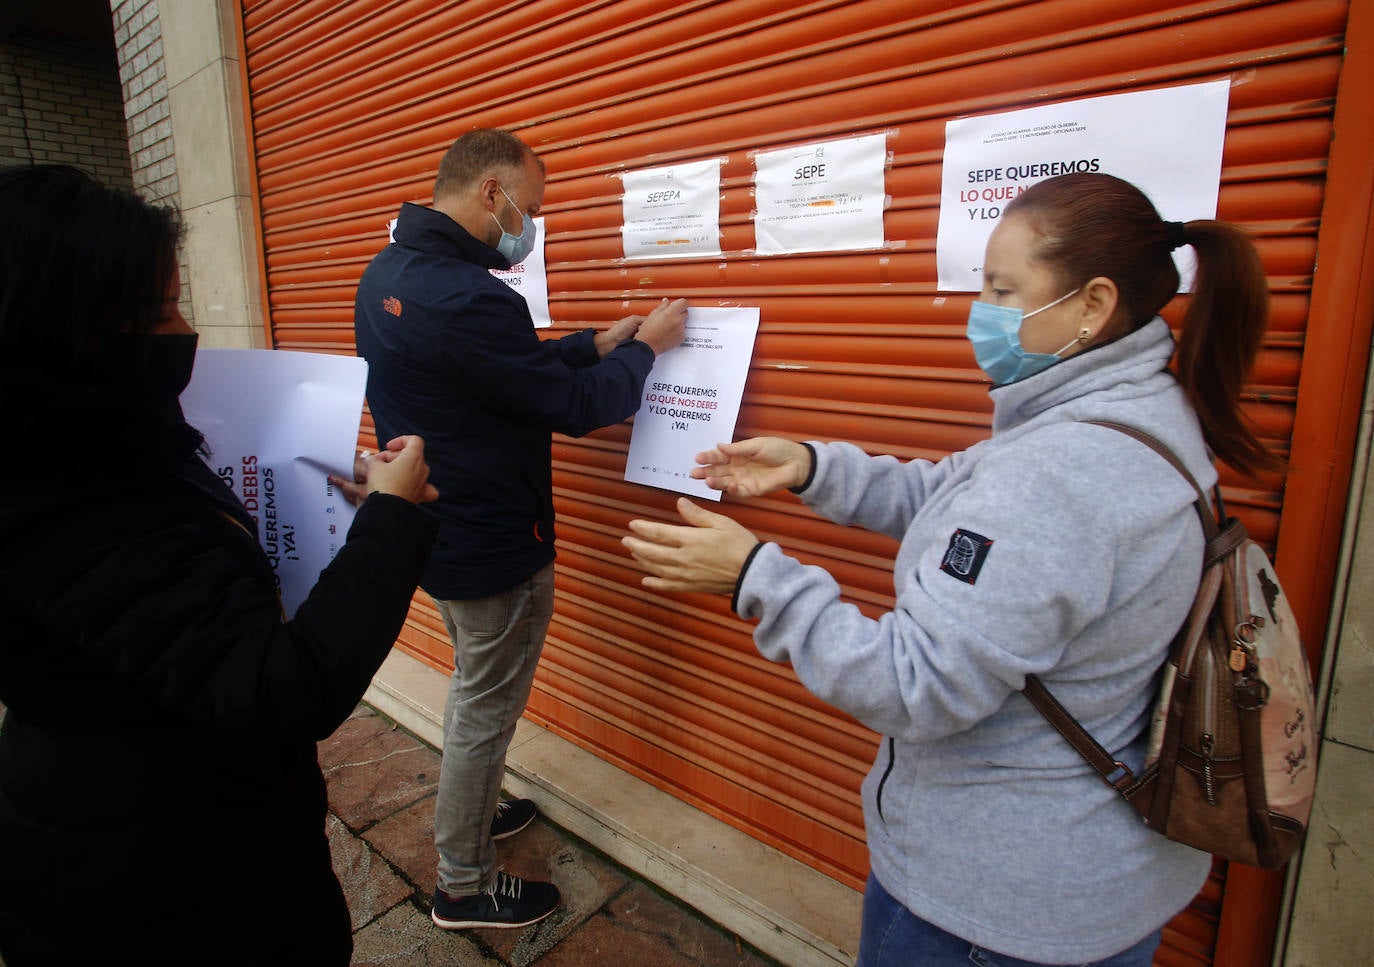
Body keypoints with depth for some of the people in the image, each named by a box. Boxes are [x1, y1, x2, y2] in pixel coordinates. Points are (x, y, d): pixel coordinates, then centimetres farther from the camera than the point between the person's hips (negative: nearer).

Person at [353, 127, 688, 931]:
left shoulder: (387, 272, 3)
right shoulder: (465, 298, -28)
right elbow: (579, 408, -21)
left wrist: (597, 344, 6)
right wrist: (644, 346, -5)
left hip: (439, 531, 10)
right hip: (494, 551, -10)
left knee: (475, 689, 28)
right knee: (486, 712, 10)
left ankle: (472, 811, 50)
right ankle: (463, 887, 32)